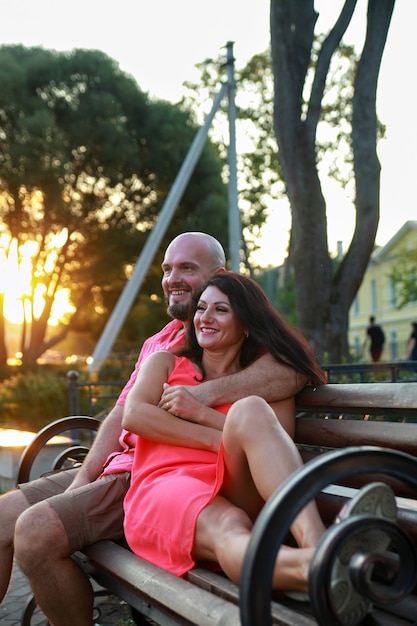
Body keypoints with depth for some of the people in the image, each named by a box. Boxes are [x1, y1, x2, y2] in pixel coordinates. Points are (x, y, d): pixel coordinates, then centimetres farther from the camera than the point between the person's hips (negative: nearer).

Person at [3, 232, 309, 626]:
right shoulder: (156, 343, 22)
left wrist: (206, 393, -32)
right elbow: (122, 414, 16)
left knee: (35, 530, -23)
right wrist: (82, 479, 2)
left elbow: (295, 367, -24)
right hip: (117, 464, 8)